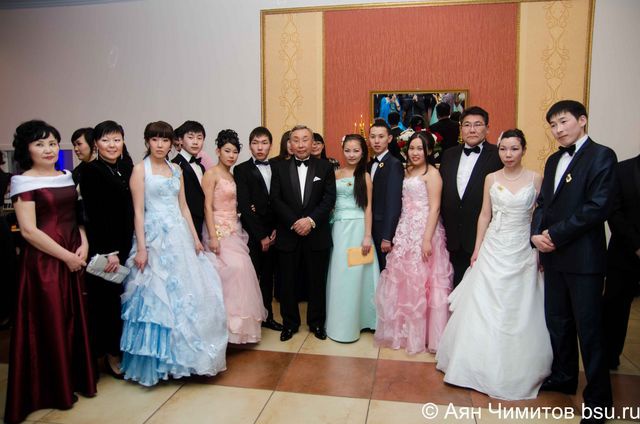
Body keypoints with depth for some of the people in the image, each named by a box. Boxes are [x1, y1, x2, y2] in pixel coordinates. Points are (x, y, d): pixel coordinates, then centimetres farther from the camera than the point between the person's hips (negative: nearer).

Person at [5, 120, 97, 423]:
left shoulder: (68, 176, 10)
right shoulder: (23, 182, -7)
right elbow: (29, 231, -13)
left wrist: (84, 245, -4)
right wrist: (67, 256, -12)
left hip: (75, 258, 5)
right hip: (44, 261, -5)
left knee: (76, 320, 12)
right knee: (50, 323, 4)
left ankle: (77, 378, 28)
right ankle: (55, 389, 21)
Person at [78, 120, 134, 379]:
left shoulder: (128, 169, 9)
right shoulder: (90, 171, -7)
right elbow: (93, 214, -11)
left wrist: (131, 247, 7)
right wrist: (108, 251, -13)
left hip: (126, 245, 5)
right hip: (102, 247, -5)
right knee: (106, 300, 5)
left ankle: (123, 349, 24)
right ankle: (110, 355, 19)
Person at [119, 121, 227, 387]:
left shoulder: (176, 170, 13)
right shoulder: (140, 170, -3)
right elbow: (138, 211, -8)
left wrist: (195, 238, 7)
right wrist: (141, 248, -14)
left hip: (180, 236, 6)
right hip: (155, 237, -5)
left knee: (186, 293, 8)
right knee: (157, 296, -1)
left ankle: (182, 354, 25)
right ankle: (158, 361, 15)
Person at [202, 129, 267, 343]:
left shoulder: (233, 175, 15)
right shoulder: (211, 174, -6)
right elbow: (207, 207, -12)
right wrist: (212, 237, -18)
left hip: (234, 230, 7)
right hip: (219, 230, -7)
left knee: (241, 270, 2)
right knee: (233, 269, -14)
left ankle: (238, 322, 14)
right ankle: (228, 323, -1)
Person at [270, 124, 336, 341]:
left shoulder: (325, 167, 3)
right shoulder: (279, 168, 5)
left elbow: (329, 199, -4)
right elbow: (276, 199, -3)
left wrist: (311, 220, -16)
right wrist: (295, 222, -14)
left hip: (317, 235, 0)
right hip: (288, 235, 1)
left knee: (317, 282, 10)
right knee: (288, 282, 9)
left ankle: (317, 323, 27)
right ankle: (290, 323, 26)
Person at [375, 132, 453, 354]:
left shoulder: (432, 173, -8)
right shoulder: (407, 172, 14)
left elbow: (434, 208, -14)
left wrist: (427, 239, -21)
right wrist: (397, 234, 12)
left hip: (423, 232, -7)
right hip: (405, 233, 7)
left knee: (420, 283, 0)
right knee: (403, 282, 12)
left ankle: (422, 335, 15)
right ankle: (405, 331, 27)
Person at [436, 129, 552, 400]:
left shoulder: (535, 179, -1)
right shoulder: (491, 179, 3)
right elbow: (485, 215, 6)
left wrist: (541, 251, -4)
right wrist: (477, 248, 3)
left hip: (522, 250, -1)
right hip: (493, 249, 2)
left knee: (519, 311, 6)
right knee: (484, 308, 4)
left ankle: (516, 368, 25)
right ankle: (485, 364, 20)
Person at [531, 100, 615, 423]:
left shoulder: (601, 156, -8)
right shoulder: (554, 160, 16)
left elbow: (598, 207, -17)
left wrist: (555, 234, -16)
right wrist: (537, 233, -4)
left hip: (584, 257, -7)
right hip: (553, 254, 7)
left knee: (588, 328, 0)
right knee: (557, 321, 17)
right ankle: (564, 377, 34)